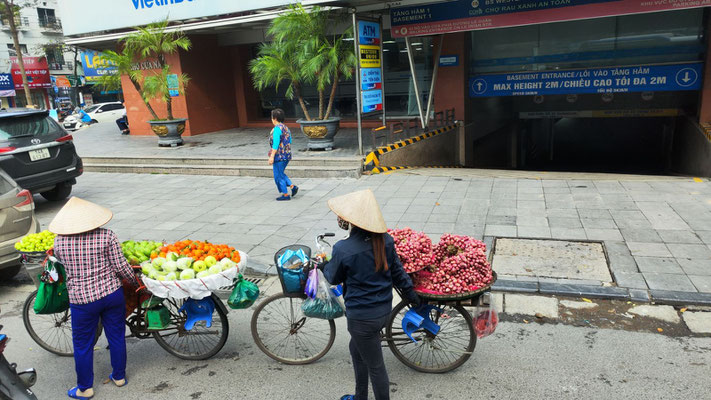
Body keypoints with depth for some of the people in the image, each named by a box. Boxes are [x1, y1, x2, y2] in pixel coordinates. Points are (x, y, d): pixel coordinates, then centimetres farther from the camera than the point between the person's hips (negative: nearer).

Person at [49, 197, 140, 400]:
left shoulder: (59, 241, -8)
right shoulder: (107, 236, -12)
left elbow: (62, 262, 11)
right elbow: (120, 267, -10)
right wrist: (135, 281, 7)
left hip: (81, 300, 0)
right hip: (111, 294, 1)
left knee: (82, 345, 16)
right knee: (116, 337, 18)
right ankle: (119, 376, 34)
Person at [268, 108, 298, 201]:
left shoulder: (277, 128, -17)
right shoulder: (286, 128, 11)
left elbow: (276, 143, -21)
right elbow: (289, 141, 17)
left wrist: (272, 156, -19)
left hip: (279, 156, -9)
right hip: (287, 155, 9)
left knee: (278, 176, 2)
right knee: (281, 173, 22)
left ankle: (285, 194, 7)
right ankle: (292, 186, 12)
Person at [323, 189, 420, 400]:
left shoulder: (343, 249, -24)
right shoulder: (385, 240, -7)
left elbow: (334, 278, -5)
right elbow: (397, 272, 5)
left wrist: (324, 266, 16)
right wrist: (412, 296, 20)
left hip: (361, 317, -7)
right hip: (384, 310, 8)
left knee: (375, 366, 10)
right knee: (356, 349, 28)